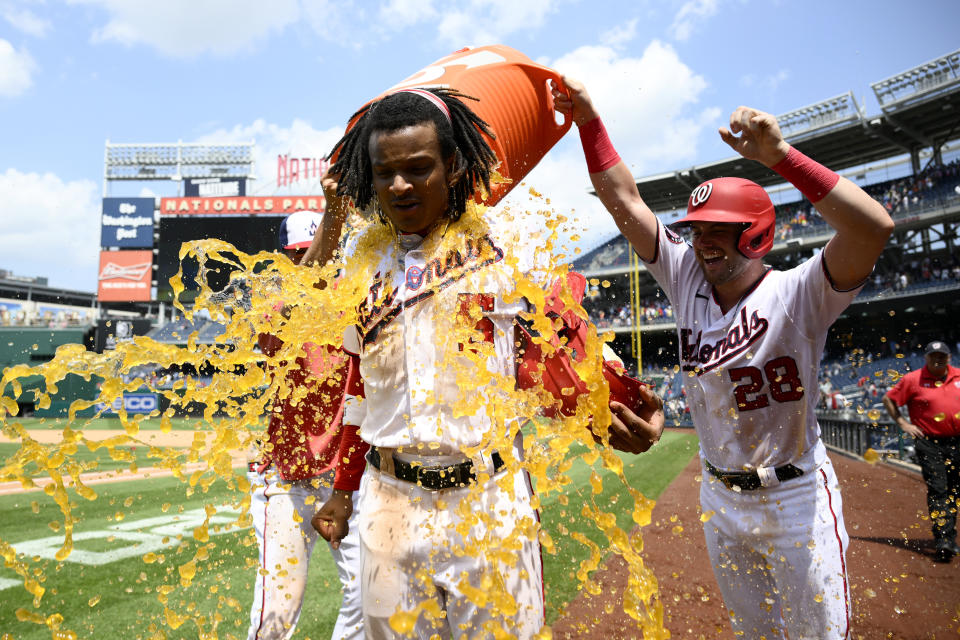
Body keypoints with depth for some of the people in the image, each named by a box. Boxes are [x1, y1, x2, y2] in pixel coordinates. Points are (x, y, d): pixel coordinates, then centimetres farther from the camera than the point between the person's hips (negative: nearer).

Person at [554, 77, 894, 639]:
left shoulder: (796, 294, -18)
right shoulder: (687, 280, -5)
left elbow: (875, 226, -35)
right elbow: (624, 199, -7)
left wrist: (780, 155, -38)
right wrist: (588, 119, -12)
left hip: (796, 498, -4)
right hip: (720, 497, 5)